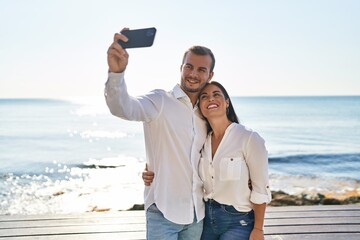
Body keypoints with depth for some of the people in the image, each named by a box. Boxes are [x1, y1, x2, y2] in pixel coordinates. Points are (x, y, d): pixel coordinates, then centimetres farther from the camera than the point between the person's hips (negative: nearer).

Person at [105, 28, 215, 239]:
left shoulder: (204, 114, 9)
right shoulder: (160, 101, -9)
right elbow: (123, 107, -30)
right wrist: (116, 72, -49)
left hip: (197, 213, 6)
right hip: (164, 211, -5)